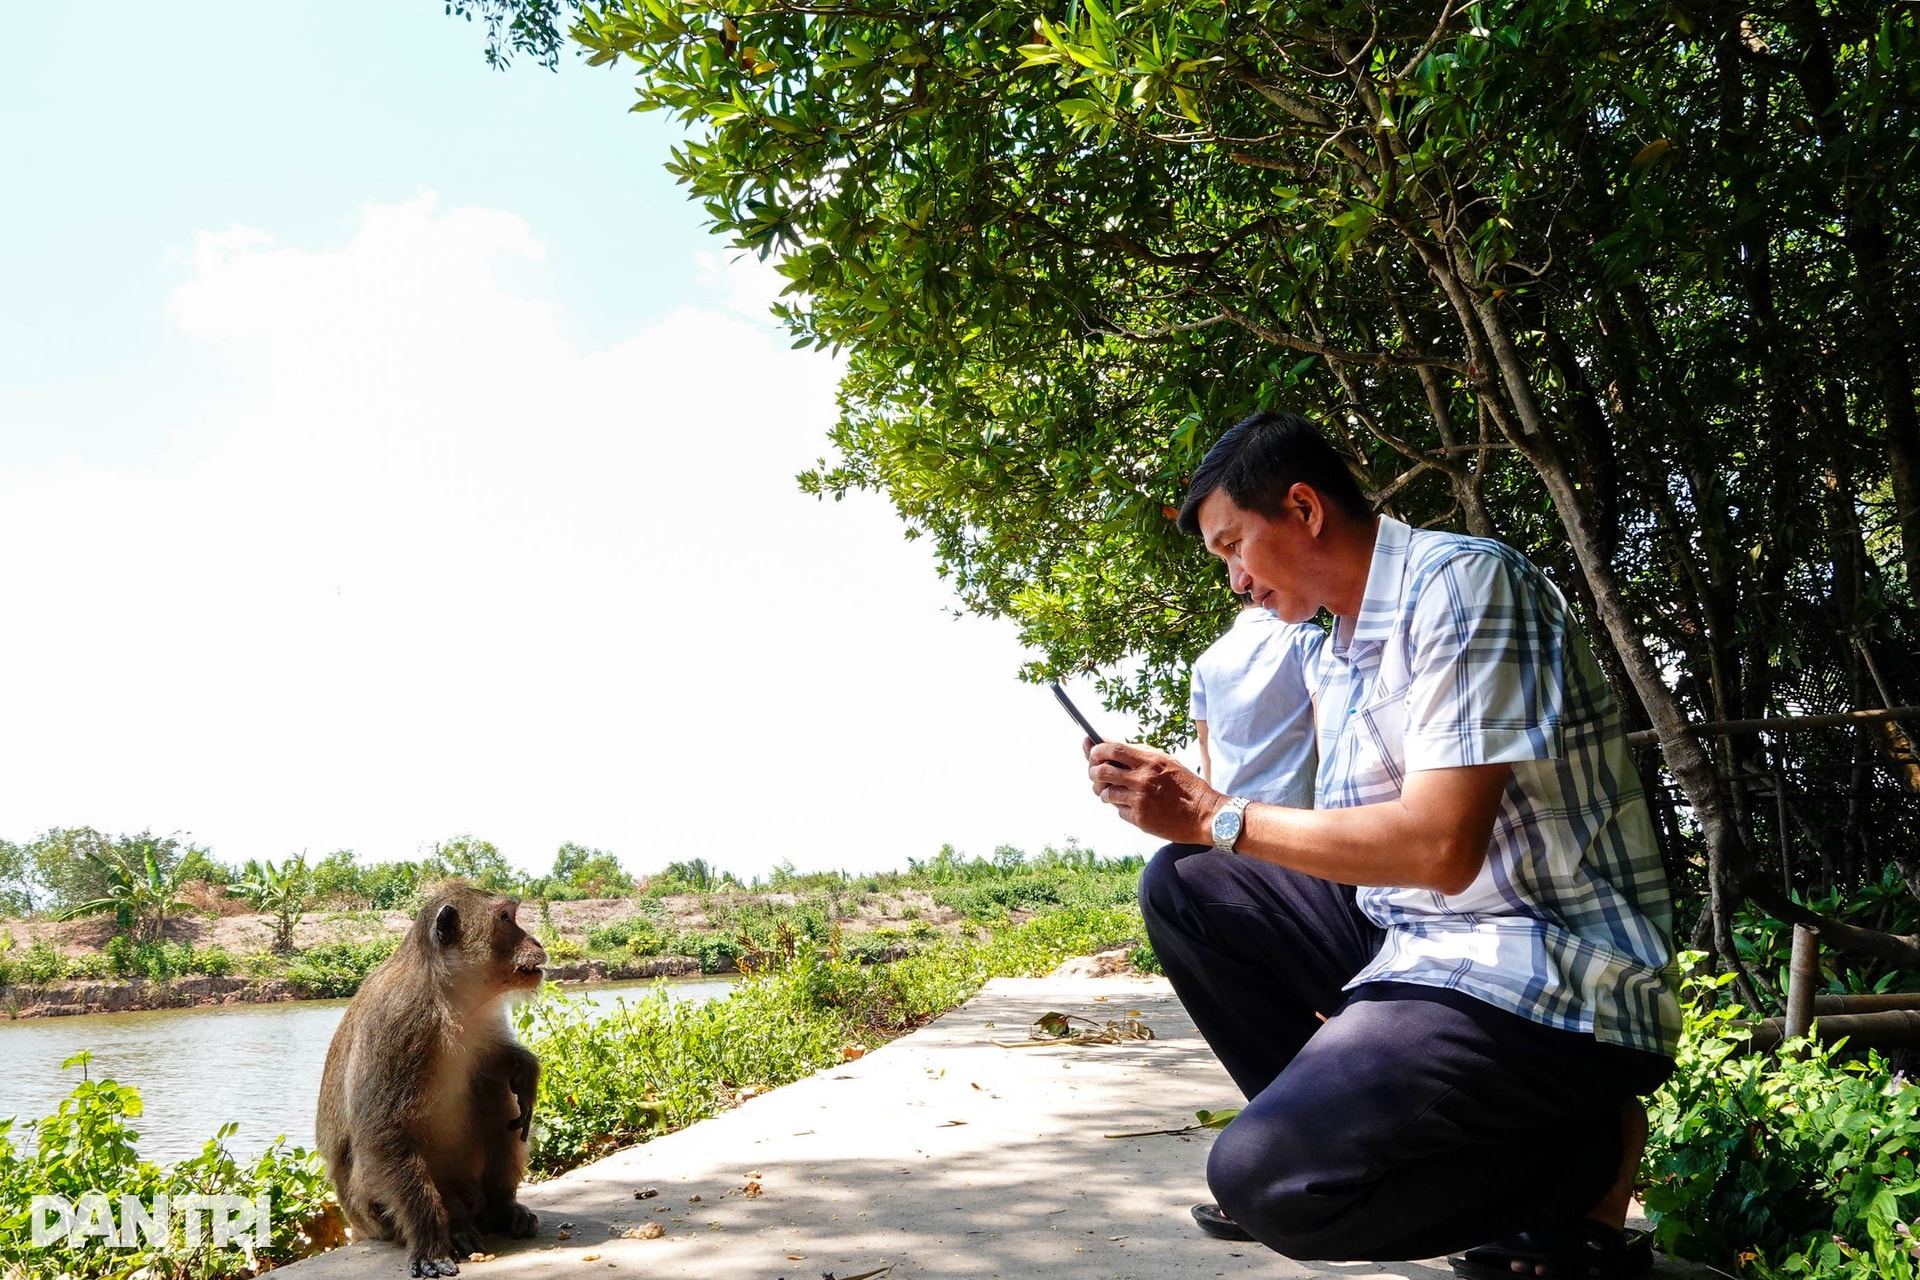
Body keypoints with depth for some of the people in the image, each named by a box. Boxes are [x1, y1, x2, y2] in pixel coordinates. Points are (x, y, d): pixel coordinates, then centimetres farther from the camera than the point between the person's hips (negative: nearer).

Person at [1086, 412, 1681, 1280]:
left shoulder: (1462, 581, -14)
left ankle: (1586, 1154, -2)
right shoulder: (1334, 655, 13)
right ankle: (1326, 1118, 9)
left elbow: (1440, 844, -23)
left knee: (1265, 1178, -24)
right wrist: (1183, 808, 4)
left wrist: (1217, 816, -17)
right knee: (1184, 886, 4)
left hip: (1551, 986, -9)